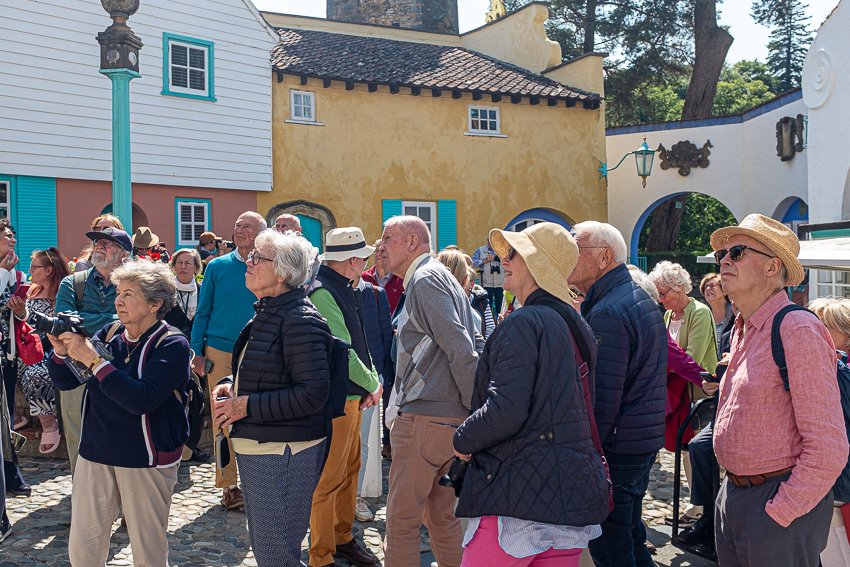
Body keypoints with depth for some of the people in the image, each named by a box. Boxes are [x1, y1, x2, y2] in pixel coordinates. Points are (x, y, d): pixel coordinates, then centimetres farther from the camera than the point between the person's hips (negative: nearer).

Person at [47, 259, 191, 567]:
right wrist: (61, 350, -10)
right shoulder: (110, 334, 4)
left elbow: (142, 400, -25)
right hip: (95, 452, 5)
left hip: (147, 458, -5)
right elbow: (64, 381, 11)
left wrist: (94, 360, -25)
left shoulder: (172, 345, -12)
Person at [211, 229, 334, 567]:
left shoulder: (300, 321, -20)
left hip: (283, 455, -10)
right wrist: (230, 385, 5)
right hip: (255, 449, 10)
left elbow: (313, 393, -25)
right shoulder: (265, 313, 12)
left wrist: (247, 406, -21)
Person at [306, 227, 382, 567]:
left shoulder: (346, 290, 13)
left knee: (349, 470, 20)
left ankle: (343, 539, 35)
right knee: (329, 479, -1)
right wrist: (373, 384, -11)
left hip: (353, 397, 10)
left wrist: (371, 379, 5)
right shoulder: (322, 292, -19)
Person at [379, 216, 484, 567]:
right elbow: (477, 344, 18)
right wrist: (475, 413, 12)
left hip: (424, 419, -10)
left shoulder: (424, 280, -10)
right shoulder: (440, 277, 20)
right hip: (452, 417, 10)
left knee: (402, 518, 0)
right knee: (441, 516, 18)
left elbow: (461, 349, -18)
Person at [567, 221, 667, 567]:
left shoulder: (607, 313, -19)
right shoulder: (642, 300, 14)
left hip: (615, 449, -10)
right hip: (646, 444, 10)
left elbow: (602, 400, -23)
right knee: (632, 539, 20)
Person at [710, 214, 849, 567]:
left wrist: (778, 514, -17)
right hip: (732, 497, 8)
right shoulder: (743, 330, 10)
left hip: (779, 499, -8)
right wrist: (734, 489, 15)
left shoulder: (798, 330, -18)